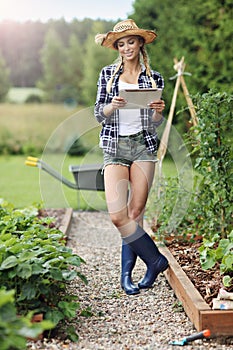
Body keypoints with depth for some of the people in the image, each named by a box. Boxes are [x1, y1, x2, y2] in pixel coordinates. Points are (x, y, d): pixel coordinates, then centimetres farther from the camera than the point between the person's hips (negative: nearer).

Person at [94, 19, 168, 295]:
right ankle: (155, 260, 5)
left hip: (143, 145, 0)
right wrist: (113, 106, -16)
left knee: (135, 213, -2)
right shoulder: (108, 74, 10)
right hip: (115, 147, 0)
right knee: (117, 215, -12)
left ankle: (127, 273, 12)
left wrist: (158, 112, -11)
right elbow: (99, 114, 5)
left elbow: (155, 123, 11)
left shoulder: (154, 78, 10)